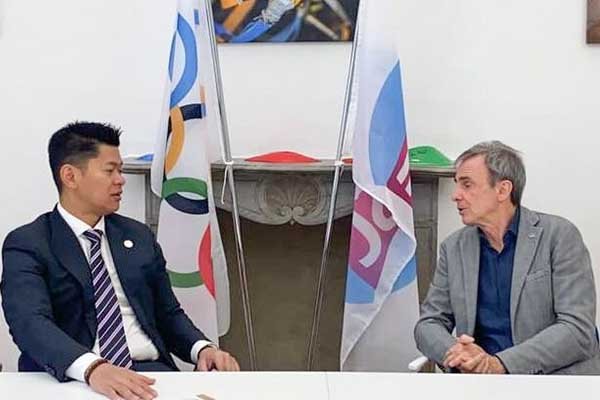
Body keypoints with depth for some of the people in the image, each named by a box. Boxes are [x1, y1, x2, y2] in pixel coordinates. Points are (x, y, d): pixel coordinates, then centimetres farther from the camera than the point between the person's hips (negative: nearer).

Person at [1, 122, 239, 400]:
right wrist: (93, 368, -35)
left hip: (148, 371, 4)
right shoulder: (27, 244, 0)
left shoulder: (138, 236, 15)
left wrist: (202, 348, -2)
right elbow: (30, 321, -17)